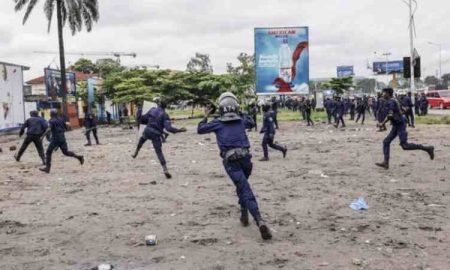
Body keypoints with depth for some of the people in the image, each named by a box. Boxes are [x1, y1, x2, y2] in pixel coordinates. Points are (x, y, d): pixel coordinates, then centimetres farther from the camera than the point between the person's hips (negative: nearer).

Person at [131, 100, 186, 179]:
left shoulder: (152, 110, 4)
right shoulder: (164, 115, -6)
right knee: (159, 152, 0)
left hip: (147, 131, 3)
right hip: (156, 135, -3)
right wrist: (178, 130, -16)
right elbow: (168, 128, -19)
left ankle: (136, 153, 45)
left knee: (142, 138, 39)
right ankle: (165, 170, -12)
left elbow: (142, 120, 10)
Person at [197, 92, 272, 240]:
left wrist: (205, 117, 34)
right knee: (242, 186, 30)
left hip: (231, 161, -3)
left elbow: (200, 129, 19)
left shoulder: (218, 122, 8)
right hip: (245, 158, 3)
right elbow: (251, 123, 39)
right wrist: (241, 113, 42)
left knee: (246, 191, -13)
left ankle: (260, 221, -27)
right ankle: (244, 214, 29)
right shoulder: (241, 120, 16)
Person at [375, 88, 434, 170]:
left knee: (405, 146, -12)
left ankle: (428, 149, -4)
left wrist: (382, 124, -15)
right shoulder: (393, 101, 15)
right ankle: (385, 162, -1)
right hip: (396, 126, 10)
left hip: (400, 125, -10)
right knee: (386, 141, 4)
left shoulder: (390, 102, -16)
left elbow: (390, 116, -24)